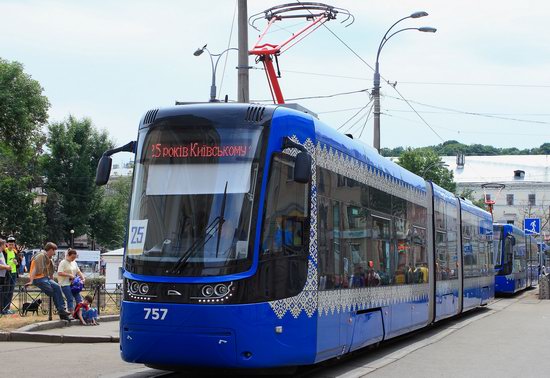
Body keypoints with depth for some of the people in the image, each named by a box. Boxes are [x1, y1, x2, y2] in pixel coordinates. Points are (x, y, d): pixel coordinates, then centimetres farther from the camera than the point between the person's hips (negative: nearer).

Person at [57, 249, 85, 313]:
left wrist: (83, 278, 0)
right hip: (65, 284, -8)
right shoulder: (63, 263, -10)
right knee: (70, 299, -11)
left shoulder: (74, 263, 13)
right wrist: (69, 275, -20)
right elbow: (59, 273, -18)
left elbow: (78, 271, 16)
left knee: (79, 298, 3)